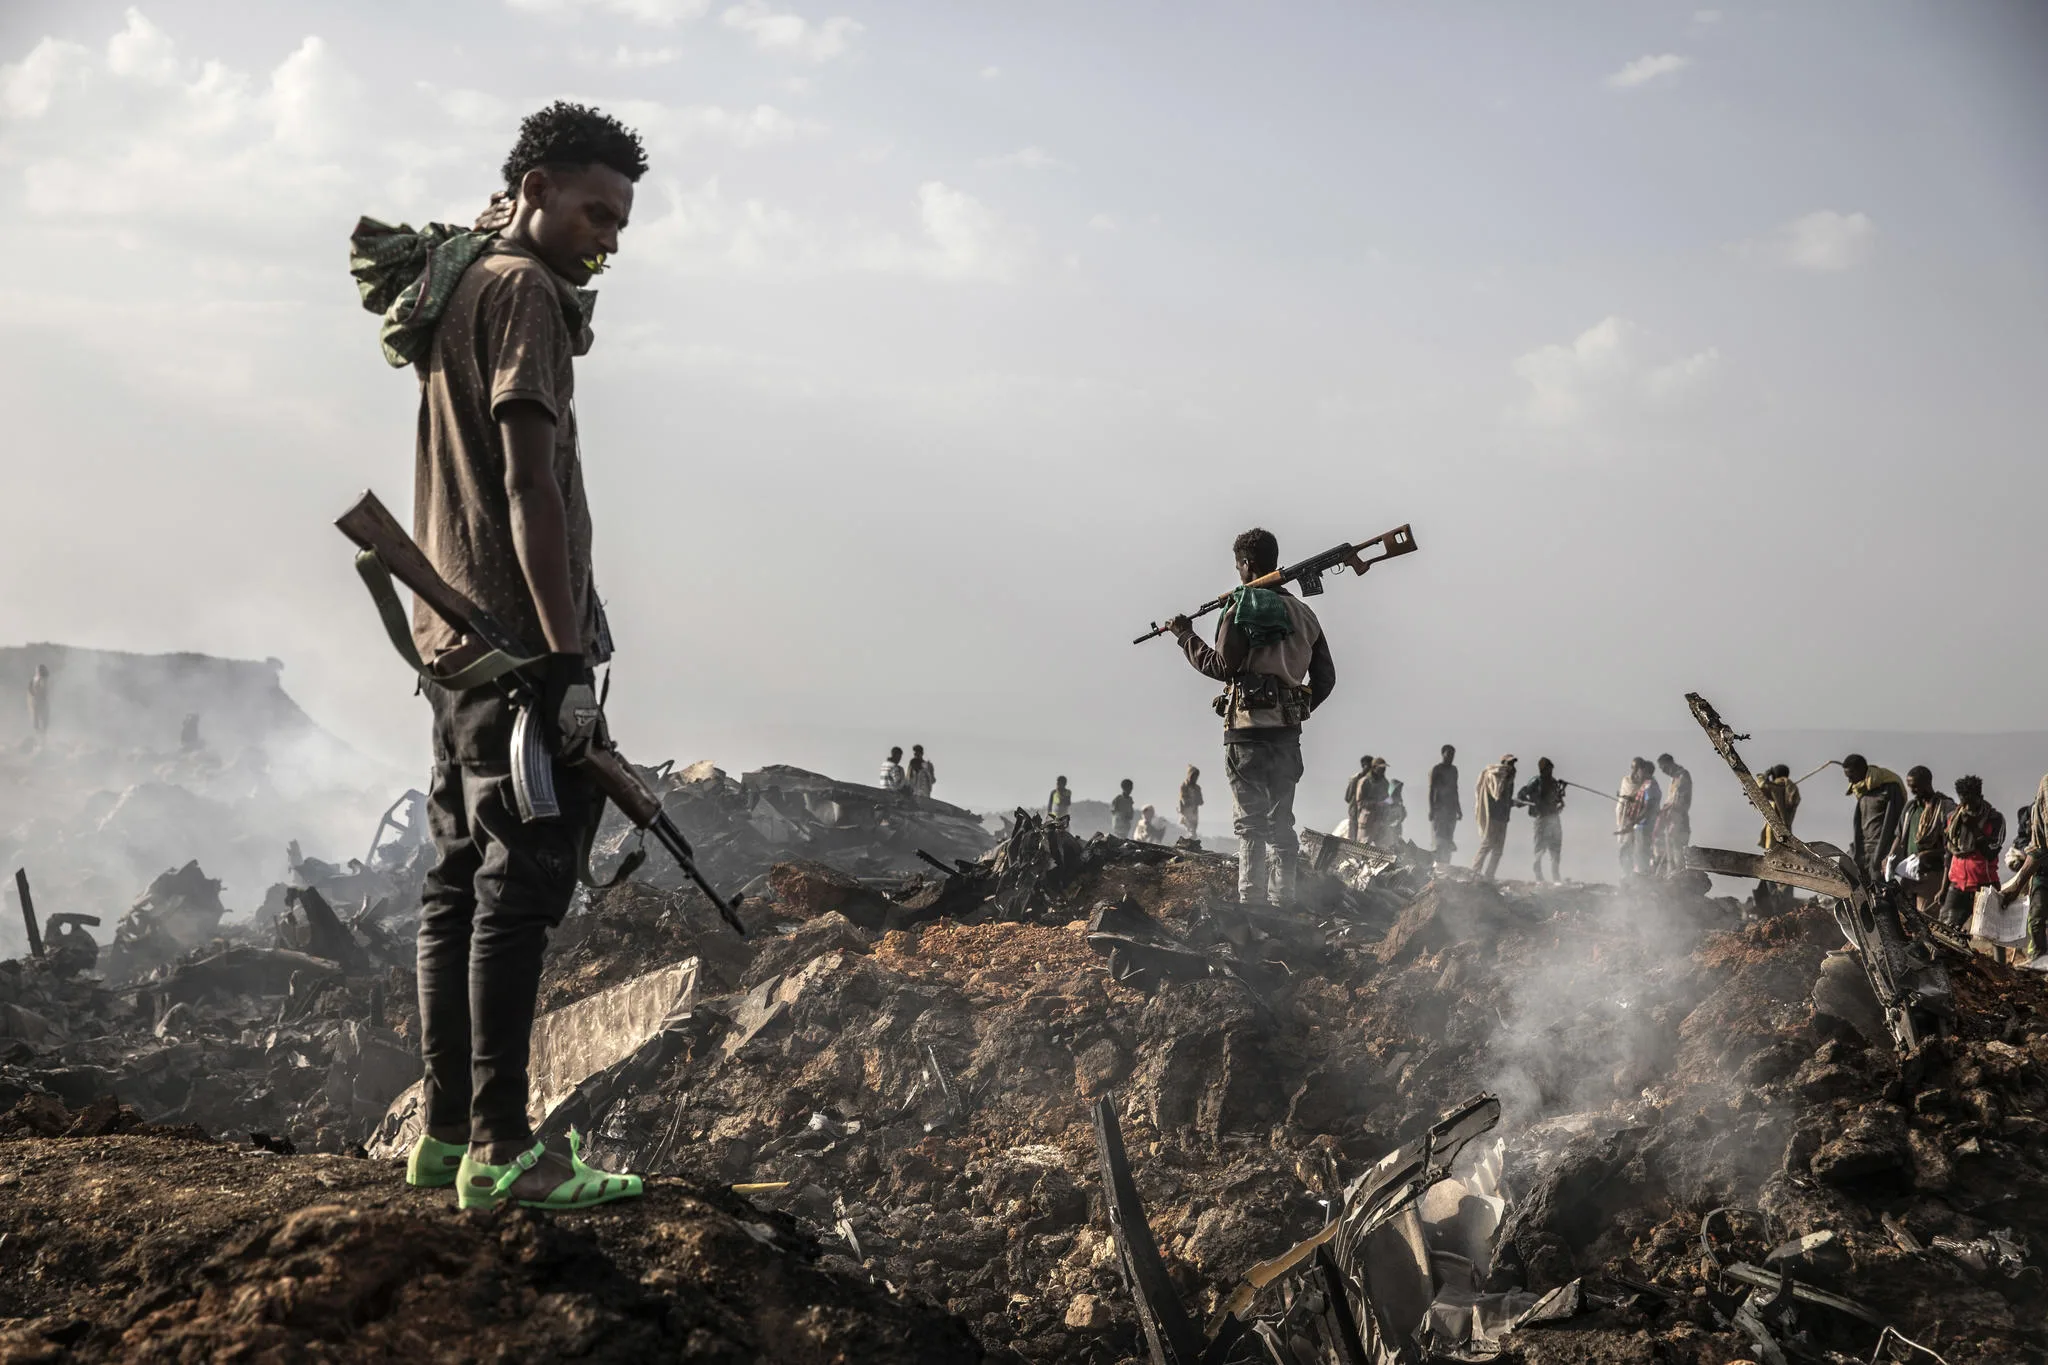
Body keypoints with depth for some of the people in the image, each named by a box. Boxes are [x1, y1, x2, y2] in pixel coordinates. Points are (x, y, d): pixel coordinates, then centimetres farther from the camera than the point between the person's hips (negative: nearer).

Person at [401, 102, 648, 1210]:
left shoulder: (455, 293, 21)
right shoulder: (526, 296, -10)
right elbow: (530, 485, -19)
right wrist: (568, 658, -21)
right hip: (518, 639, -10)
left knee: (460, 883, 10)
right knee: (519, 887, -9)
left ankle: (446, 1130, 15)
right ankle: (501, 1149, -8)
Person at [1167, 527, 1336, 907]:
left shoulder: (1242, 609, -6)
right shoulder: (1302, 612, 14)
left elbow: (1222, 666, -11)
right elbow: (1325, 677, 14)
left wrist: (1186, 637, 1)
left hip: (1249, 728, -6)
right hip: (1288, 731, 6)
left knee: (1250, 823, -4)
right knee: (1281, 821, 11)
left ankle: (1251, 903, -8)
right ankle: (1282, 902, 10)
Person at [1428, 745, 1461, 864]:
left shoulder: (1453, 769, 15)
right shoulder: (1436, 770, -5)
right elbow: (1431, 790, -9)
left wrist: (1458, 808, 21)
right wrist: (1431, 809, -17)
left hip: (1451, 807, 7)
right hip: (1439, 807, -7)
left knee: (1448, 840, 4)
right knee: (1439, 839, -11)